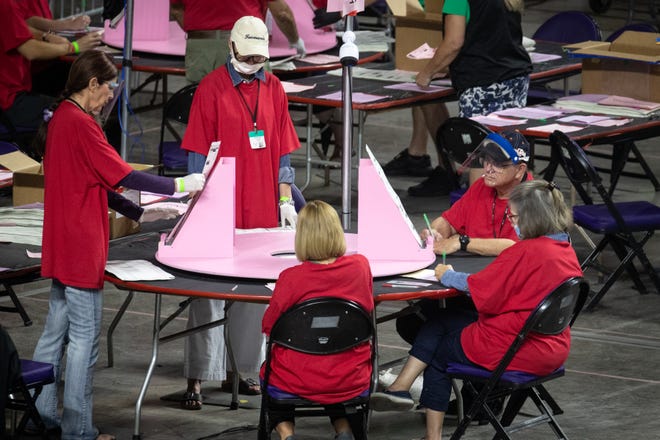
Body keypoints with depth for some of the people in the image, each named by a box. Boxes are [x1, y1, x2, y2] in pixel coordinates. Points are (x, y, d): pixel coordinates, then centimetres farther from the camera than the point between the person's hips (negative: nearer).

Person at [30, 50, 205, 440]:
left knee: (57, 330, 16)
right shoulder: (81, 124, -18)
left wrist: (138, 213, 16)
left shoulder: (60, 118, 12)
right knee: (85, 337, -2)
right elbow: (122, 176, -19)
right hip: (82, 247, -10)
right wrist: (180, 185, -12)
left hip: (60, 245, 10)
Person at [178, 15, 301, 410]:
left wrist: (285, 201, 9)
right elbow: (199, 153, -5)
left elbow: (282, 151, 12)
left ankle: (242, 370, 18)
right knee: (210, 294, -4)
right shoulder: (212, 88, -4)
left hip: (263, 211, 5)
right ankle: (197, 379, -2)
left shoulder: (273, 89, 9)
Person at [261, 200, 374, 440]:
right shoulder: (360, 266, -8)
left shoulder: (291, 278, -19)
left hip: (299, 381, -3)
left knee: (268, 370, 32)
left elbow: (268, 326, -6)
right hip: (352, 380, 3)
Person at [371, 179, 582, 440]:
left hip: (510, 349, -8)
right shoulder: (566, 250, 4)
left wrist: (447, 276, 3)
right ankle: (401, 387, 13)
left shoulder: (526, 252, -23)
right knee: (440, 321, 16)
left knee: (438, 353, 17)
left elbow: (480, 289, -17)